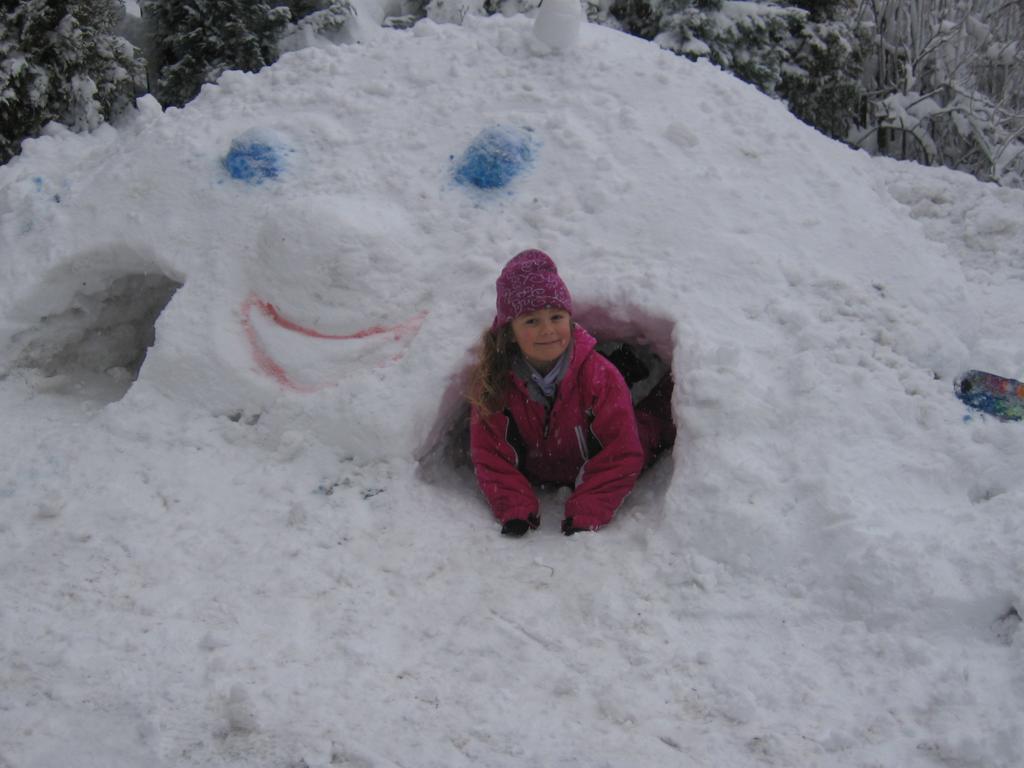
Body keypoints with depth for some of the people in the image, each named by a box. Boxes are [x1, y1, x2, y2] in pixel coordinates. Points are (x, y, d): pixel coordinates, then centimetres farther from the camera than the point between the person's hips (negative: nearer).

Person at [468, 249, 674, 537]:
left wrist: (586, 515, -35)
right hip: (532, 480, 2)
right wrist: (515, 510, -36)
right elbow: (491, 457, -21)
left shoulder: (600, 376, -28)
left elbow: (620, 454, -26)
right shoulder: (492, 381, -23)